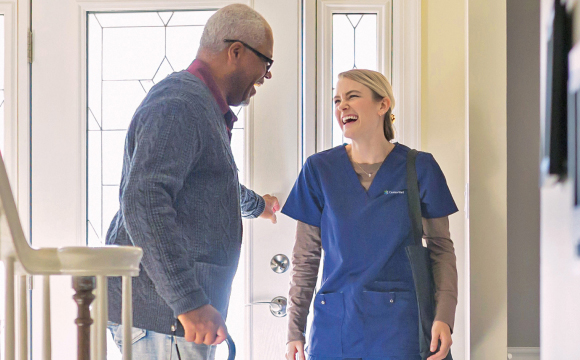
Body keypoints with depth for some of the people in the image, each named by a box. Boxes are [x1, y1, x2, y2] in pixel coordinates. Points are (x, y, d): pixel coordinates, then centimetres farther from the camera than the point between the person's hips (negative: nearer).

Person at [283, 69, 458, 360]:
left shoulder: (419, 168, 0)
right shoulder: (319, 170, 3)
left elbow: (441, 248, 4)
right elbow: (305, 257, 6)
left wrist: (443, 317, -9)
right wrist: (295, 331, 4)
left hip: (396, 325, -1)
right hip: (333, 324, 2)